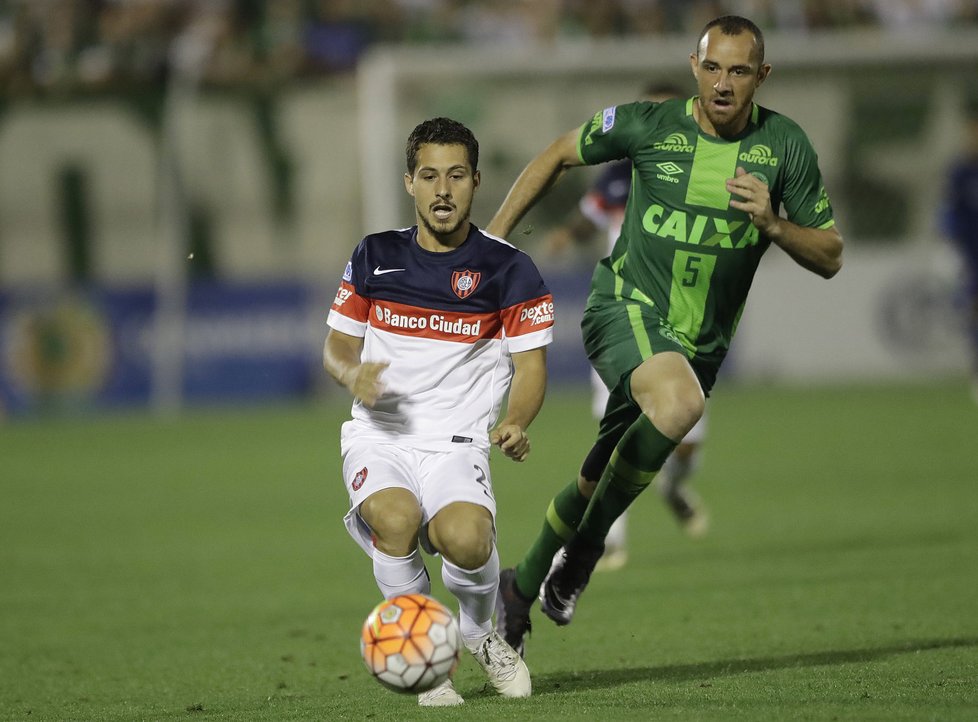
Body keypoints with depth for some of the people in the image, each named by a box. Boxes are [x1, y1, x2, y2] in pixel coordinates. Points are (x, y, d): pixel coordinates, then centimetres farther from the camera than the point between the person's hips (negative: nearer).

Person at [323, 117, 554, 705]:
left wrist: (516, 423, -19)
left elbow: (530, 366, 3)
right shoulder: (375, 257, 10)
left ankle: (481, 632, 4)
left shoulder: (508, 269, 3)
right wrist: (353, 375, -8)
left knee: (465, 539, -33)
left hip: (457, 442, -1)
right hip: (380, 436, 2)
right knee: (396, 518, -34)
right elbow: (337, 347, 17)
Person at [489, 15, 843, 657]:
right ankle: (587, 542, -18)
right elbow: (559, 155, 8)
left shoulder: (785, 145, -4)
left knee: (598, 482, 12)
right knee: (679, 403, -35)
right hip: (627, 309, -3)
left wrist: (772, 224, -20)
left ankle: (521, 588, 37)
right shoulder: (649, 125, -9)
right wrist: (495, 237, 5)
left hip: (703, 340, 4)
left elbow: (830, 257, 0)